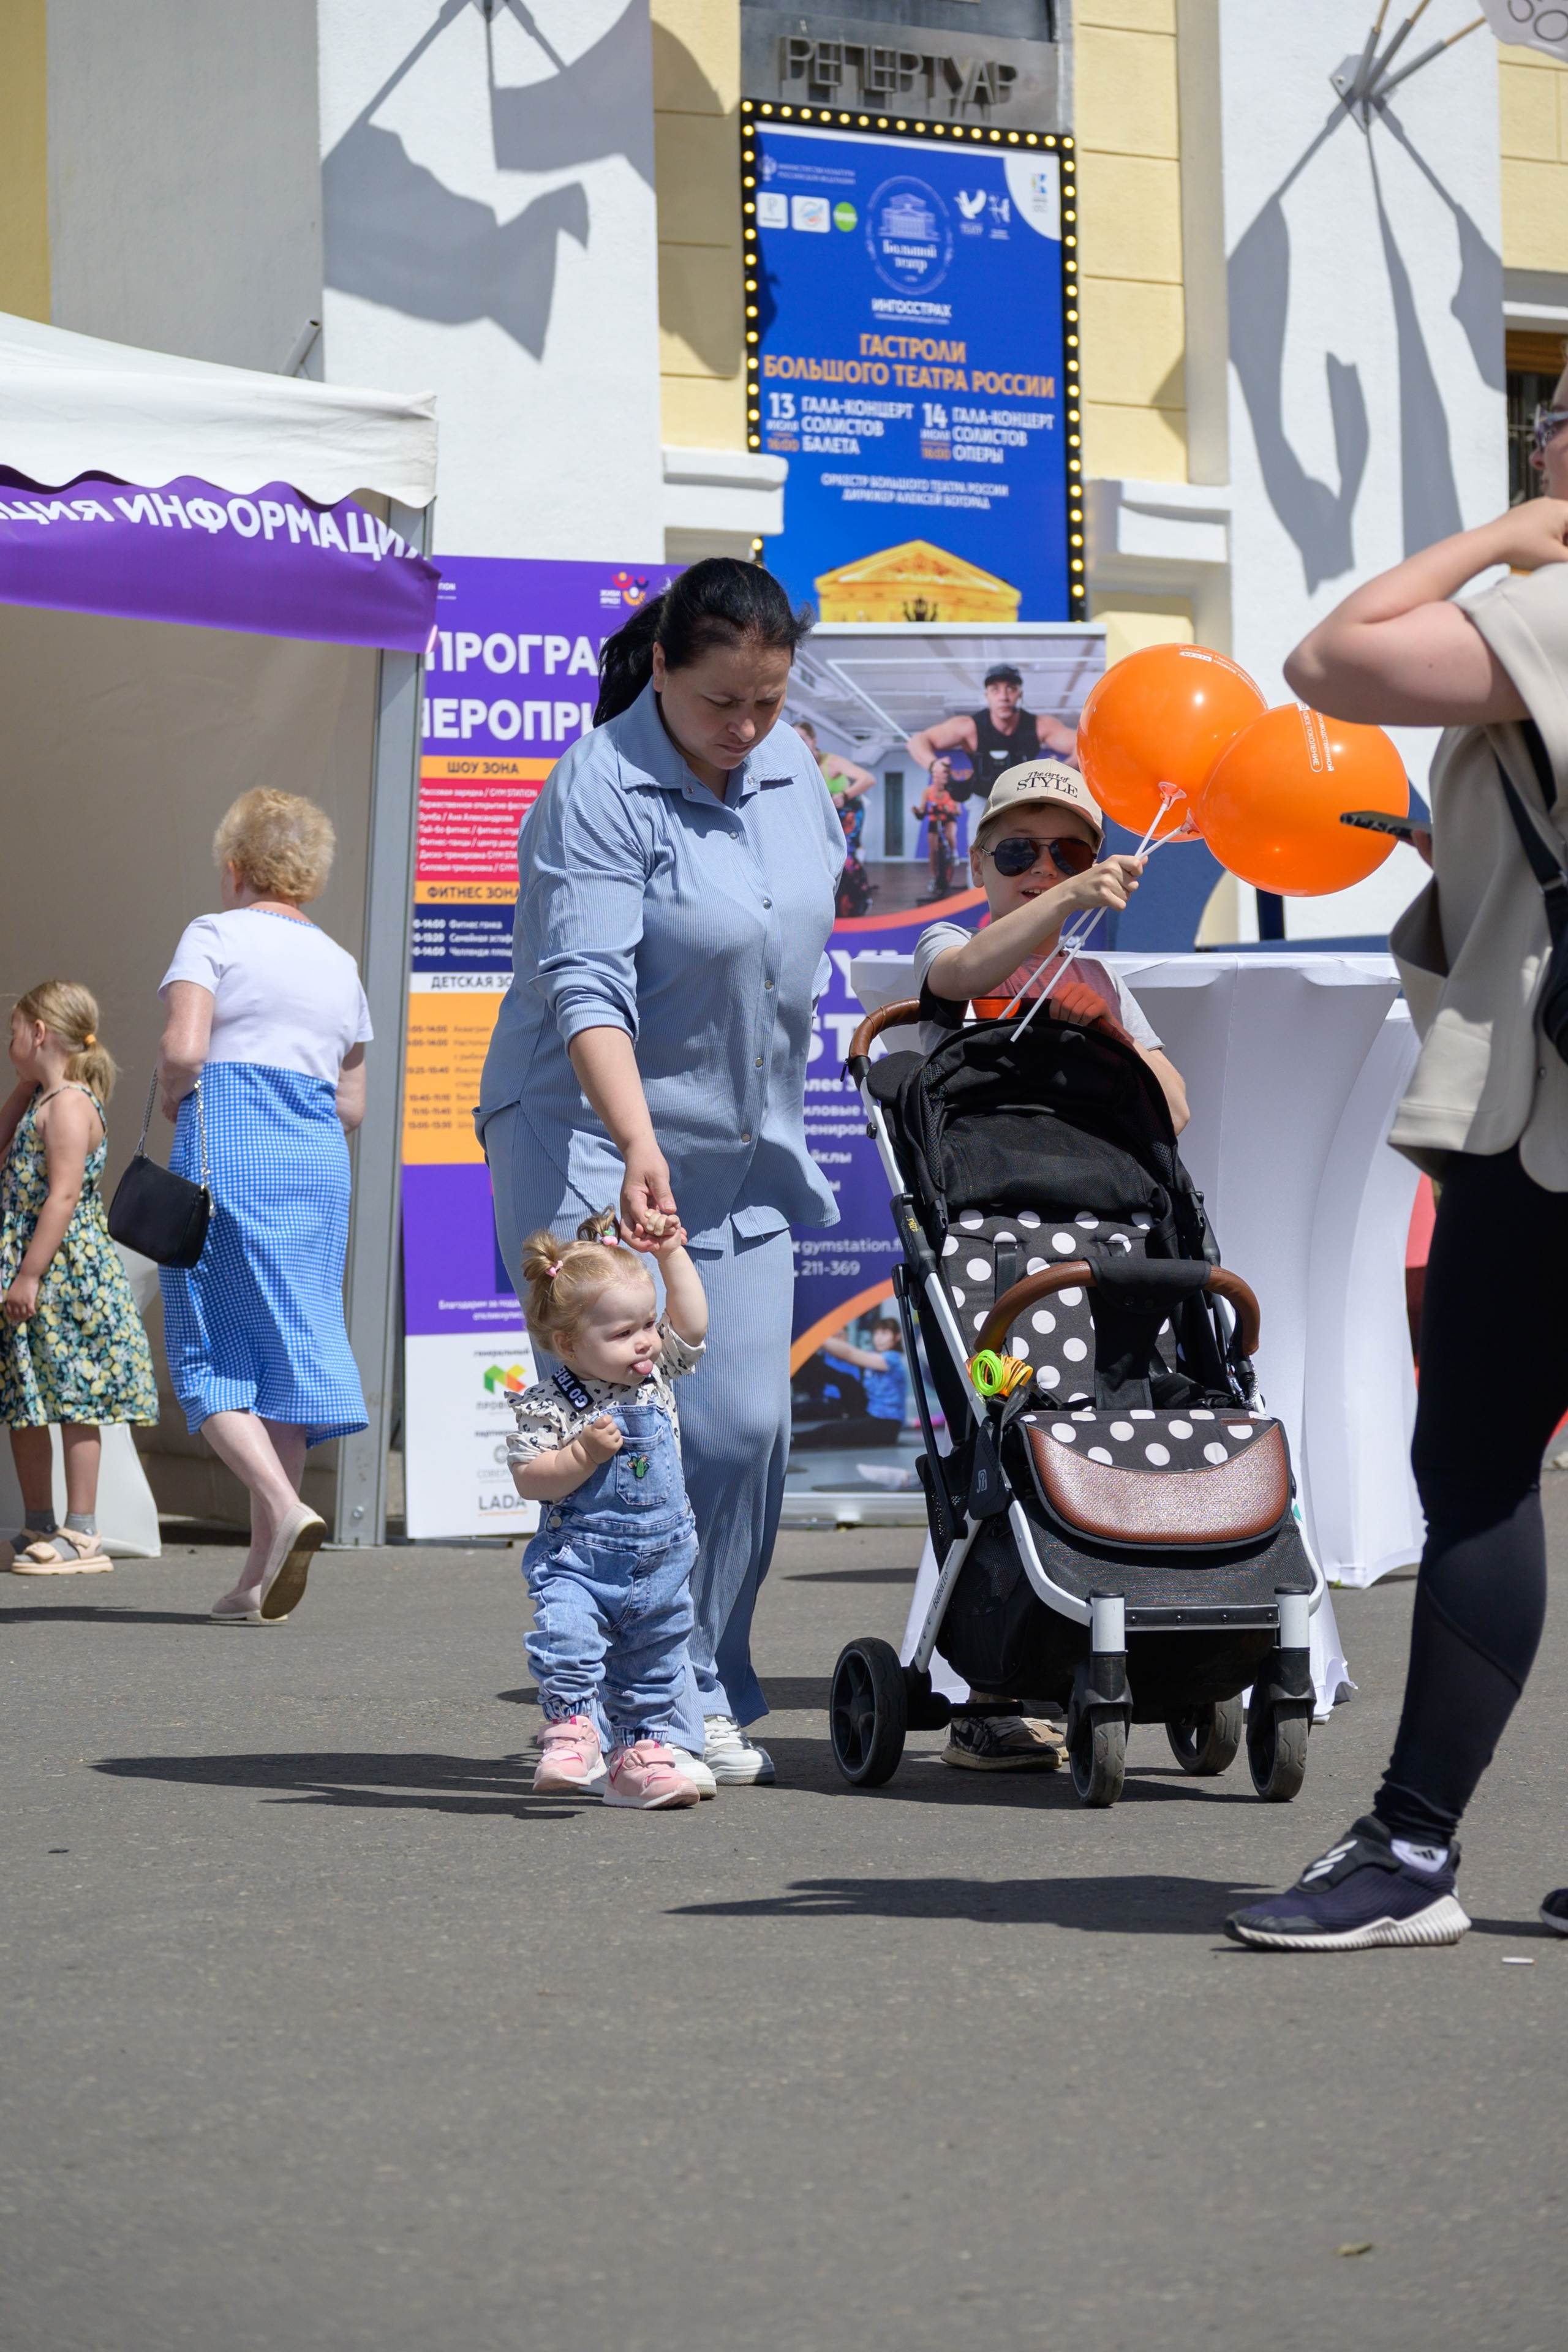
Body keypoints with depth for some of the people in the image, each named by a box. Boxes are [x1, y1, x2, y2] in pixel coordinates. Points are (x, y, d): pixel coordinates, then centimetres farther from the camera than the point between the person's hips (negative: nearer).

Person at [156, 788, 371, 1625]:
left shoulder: (215, 935, 0)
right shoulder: (339, 962, 18)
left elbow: (182, 1049, -14)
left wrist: (171, 1098, 6)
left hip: (224, 1147, -5)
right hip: (319, 1157, 5)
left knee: (206, 1350, 1)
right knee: (287, 1345, 5)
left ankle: (283, 1505, -22)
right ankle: (260, 1574, 2)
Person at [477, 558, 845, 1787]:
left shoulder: (791, 769, 6)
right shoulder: (598, 790, -17)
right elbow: (585, 987, -28)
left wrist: (781, 1129, 21)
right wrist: (638, 1146, -41)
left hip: (746, 1159, 6)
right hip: (591, 1142, -6)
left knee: (745, 1427, 0)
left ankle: (708, 1699, 12)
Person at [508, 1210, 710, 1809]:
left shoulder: (656, 1376, 4)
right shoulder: (547, 1405, -13)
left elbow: (691, 1325, 10)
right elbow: (528, 1479, -15)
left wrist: (672, 1255, 4)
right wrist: (585, 1453, -26)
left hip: (660, 1561, 5)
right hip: (577, 1559, -5)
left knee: (654, 1661, 10)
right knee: (567, 1632, -26)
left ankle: (645, 1750, 19)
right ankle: (571, 1729, -17)